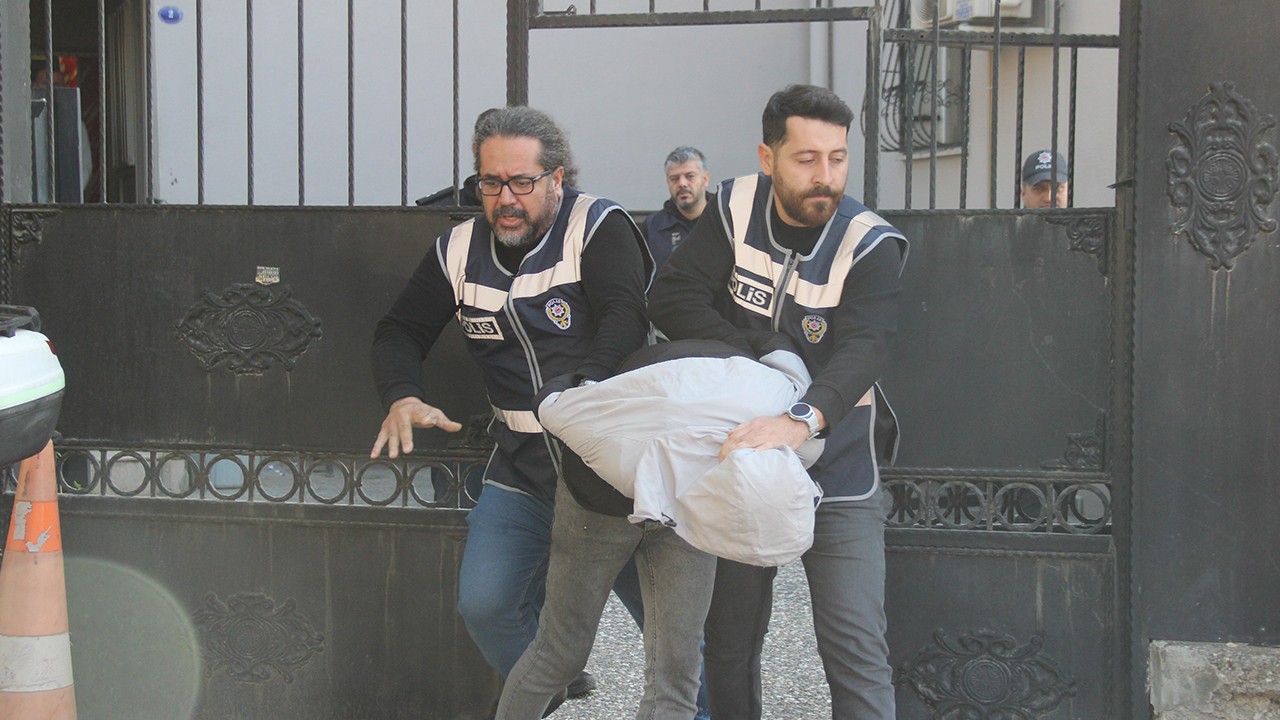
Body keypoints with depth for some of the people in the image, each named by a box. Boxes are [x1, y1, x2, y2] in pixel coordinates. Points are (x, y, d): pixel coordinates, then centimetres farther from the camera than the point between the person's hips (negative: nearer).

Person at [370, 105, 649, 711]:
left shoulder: (598, 226, -7)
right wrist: (402, 398, -6)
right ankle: (555, 686, 23)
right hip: (522, 466, 4)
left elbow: (626, 318, -22)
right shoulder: (460, 251, 8)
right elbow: (400, 331, 15)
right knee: (485, 604, -5)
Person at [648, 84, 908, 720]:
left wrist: (802, 419, -48)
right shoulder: (737, 209, -5)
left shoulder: (870, 245, -14)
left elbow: (862, 350, -29)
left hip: (835, 473, -3)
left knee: (855, 648, -7)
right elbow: (670, 296, -11)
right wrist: (754, 352, -23)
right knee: (730, 643, 12)